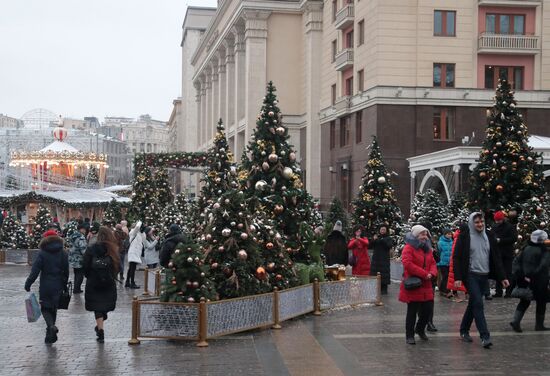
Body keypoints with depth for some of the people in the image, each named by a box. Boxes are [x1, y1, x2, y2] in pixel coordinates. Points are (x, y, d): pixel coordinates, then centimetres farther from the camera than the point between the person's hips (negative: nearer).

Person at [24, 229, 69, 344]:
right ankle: (50, 335, 18)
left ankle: (51, 326, -20)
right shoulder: (63, 254, 2)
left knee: (45, 308, 7)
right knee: (54, 308, 14)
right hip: (58, 287, 3)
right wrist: (64, 285, 14)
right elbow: (66, 271, 5)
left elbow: (35, 271, -13)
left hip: (45, 287, -3)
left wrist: (28, 284, -8)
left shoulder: (42, 253, -8)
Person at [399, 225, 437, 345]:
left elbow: (433, 263, 14)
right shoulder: (408, 248, -10)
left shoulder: (427, 249, 14)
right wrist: (424, 274, -20)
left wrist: (431, 273, -9)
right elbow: (408, 264, -22)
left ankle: (420, 329, 33)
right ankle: (409, 335, 11)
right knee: (412, 311, 1)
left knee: (427, 310, 8)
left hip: (426, 286, 7)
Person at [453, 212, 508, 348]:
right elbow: (457, 258, -7)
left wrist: (502, 277, 6)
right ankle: (485, 336, -14)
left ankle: (464, 331, 27)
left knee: (473, 304, 13)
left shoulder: (489, 237, 9)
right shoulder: (464, 236, -5)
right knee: (478, 303, -13)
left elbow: (496, 258, 11)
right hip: (470, 275, -5)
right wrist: (458, 277, -15)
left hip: (484, 276, 5)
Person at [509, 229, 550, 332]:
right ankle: (539, 325, 18)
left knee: (524, 302, 14)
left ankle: (516, 321, -1)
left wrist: (520, 275, 2)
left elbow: (516, 261, 4)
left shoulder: (526, 249, 7)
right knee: (541, 302, 12)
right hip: (538, 283, -5)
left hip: (525, 281, 5)